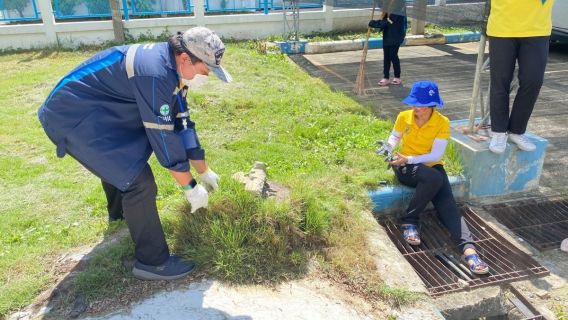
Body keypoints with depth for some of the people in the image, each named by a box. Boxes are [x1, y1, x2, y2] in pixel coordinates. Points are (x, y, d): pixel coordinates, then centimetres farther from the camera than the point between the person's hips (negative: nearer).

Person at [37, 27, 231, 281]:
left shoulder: (171, 69, 2)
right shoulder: (155, 74, -29)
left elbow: (181, 123, 8)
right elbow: (164, 136, -24)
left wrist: (204, 171, 12)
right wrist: (190, 186, -13)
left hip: (93, 111, 11)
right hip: (72, 117, -11)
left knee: (119, 160, 31)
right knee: (139, 181, -15)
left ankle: (119, 212, 58)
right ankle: (152, 261, -1)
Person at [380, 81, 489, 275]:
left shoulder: (442, 123, -12)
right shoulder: (403, 117, -6)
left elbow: (435, 155, -14)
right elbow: (395, 137, 13)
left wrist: (409, 159, -25)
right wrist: (388, 147, -10)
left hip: (432, 167, 1)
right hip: (405, 167, -1)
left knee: (448, 204, -26)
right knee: (433, 178, -36)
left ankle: (468, 248, -35)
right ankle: (409, 221, -22)